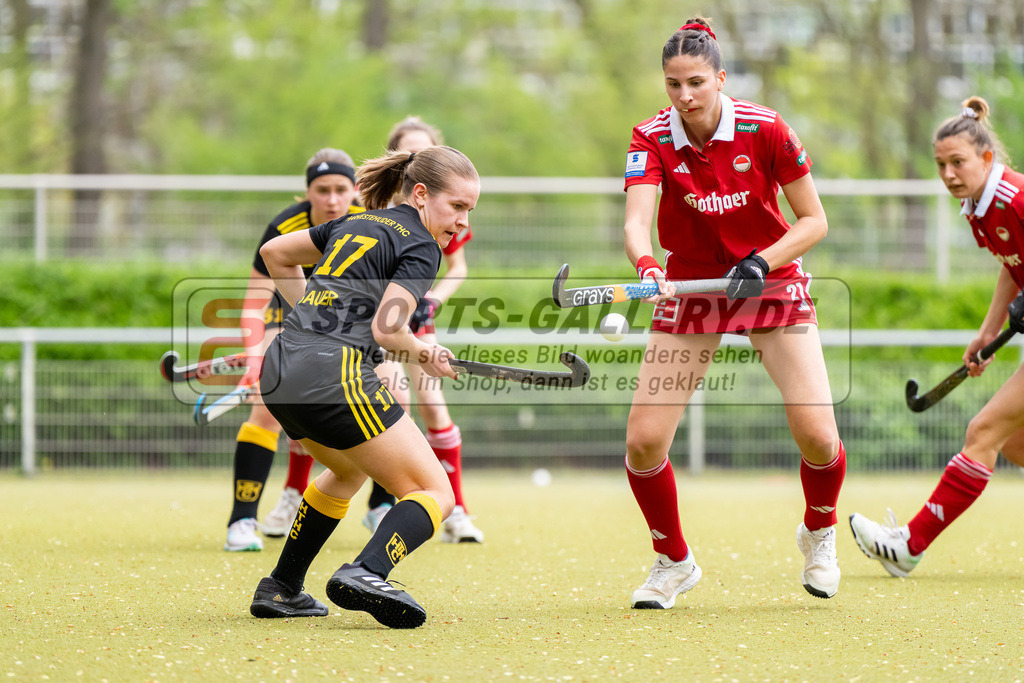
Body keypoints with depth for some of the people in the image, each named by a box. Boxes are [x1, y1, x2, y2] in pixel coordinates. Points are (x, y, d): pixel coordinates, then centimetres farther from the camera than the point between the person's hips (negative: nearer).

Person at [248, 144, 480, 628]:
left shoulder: (356, 223, 23)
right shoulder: (420, 247, -1)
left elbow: (275, 252, 33)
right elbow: (386, 329, -13)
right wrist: (424, 355, 7)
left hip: (278, 371, 9)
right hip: (336, 375, -9)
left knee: (350, 470, 35)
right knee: (435, 493, -3)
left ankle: (280, 589, 31)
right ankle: (365, 574, -29)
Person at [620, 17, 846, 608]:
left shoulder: (764, 129, -16)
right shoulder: (652, 139, -14)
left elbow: (814, 221, -9)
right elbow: (637, 220, -28)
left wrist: (762, 262, -24)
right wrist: (646, 266, -50)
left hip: (771, 283, -1)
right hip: (691, 288, 1)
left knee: (817, 434, -16)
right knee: (643, 440, -11)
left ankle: (819, 534, 18)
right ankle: (674, 561, 16)